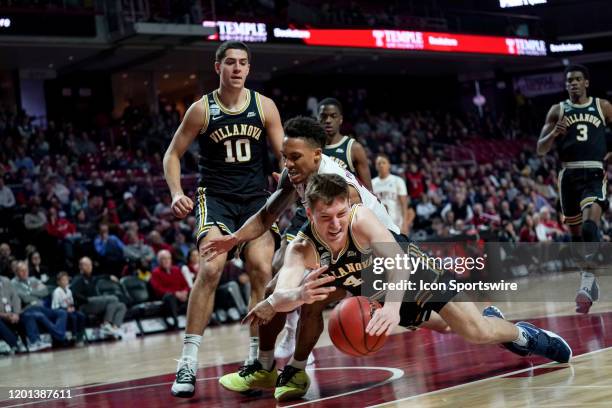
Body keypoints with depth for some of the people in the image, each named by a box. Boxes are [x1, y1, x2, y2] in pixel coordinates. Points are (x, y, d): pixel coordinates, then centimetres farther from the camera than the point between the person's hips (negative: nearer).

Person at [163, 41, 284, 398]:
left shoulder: (264, 106, -1)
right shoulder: (202, 109, -5)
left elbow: (283, 154, 3)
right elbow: (173, 154, 2)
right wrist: (176, 193, -13)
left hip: (256, 197, 2)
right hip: (216, 197, -2)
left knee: (263, 271, -10)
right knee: (211, 268, -21)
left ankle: (257, 356, 5)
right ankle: (189, 361, -16)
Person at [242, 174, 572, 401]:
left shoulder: (360, 219, -37)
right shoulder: (302, 248, -29)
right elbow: (279, 297, -44)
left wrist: (392, 305, -68)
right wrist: (298, 295, -69)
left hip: (414, 273, -6)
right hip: (370, 286, 6)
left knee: (477, 333, -13)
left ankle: (523, 334, 14)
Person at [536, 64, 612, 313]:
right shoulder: (557, 111, 9)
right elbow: (540, 150, 5)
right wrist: (554, 133, -14)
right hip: (569, 174, 3)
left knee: (591, 223, -25)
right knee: (576, 232, 9)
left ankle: (586, 285, -28)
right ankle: (589, 281, 28)